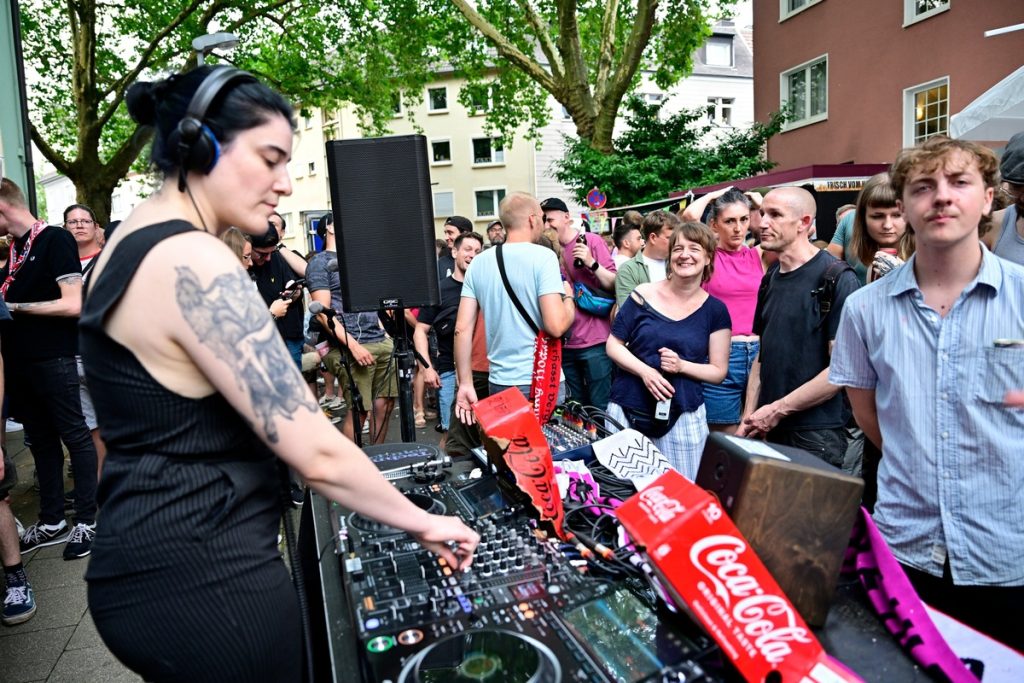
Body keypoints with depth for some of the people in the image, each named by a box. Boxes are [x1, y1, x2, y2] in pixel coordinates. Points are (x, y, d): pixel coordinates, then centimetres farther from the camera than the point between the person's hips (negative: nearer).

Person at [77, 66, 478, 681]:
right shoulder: (193, 262, -24)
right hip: (205, 585, -9)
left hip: (149, 559, 10)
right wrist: (421, 523, -12)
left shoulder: (132, 244, 8)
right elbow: (317, 453, -26)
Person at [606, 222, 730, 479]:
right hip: (628, 410, 0)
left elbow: (718, 371, 4)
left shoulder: (715, 310, 2)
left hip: (683, 416, 0)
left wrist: (682, 365, -14)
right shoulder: (643, 295, -1)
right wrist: (645, 371, -15)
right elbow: (613, 345, 1)